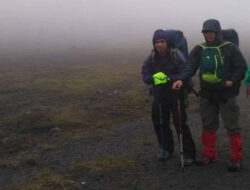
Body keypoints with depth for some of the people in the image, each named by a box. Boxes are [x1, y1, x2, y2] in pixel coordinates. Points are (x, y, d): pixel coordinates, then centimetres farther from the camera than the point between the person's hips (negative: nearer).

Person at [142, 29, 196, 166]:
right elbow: (145, 76, -3)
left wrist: (180, 80, -42)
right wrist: (154, 78, -26)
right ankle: (167, 149, 33)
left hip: (175, 94, -5)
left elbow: (186, 69, -22)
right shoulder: (151, 58, 1)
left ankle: (189, 153, 2)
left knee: (180, 123, -9)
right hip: (159, 96, 5)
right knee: (160, 124, 13)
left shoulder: (175, 54, -13)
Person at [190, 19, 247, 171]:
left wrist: (233, 81, -18)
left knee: (232, 127, -1)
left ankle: (236, 159, 5)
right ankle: (209, 154, 27)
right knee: (208, 125, 14)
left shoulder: (230, 48, -6)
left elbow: (242, 67, -5)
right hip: (207, 94, 4)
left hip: (226, 94, -4)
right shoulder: (199, 50, 3)